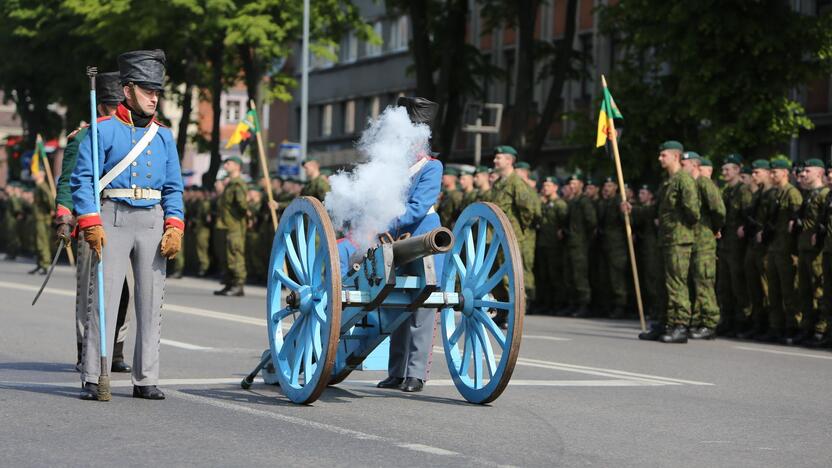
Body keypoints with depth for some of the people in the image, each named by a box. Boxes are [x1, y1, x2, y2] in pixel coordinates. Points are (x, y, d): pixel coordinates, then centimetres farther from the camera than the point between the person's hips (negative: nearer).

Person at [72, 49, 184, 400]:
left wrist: (174, 228, 2)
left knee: (151, 302, 4)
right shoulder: (104, 131, 0)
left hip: (153, 222, 4)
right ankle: (92, 380, -4)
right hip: (113, 219, -4)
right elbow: (82, 179, -4)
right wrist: (90, 224, -14)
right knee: (104, 299, -7)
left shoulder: (164, 137, 14)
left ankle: (146, 380, 10)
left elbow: (173, 188, 15)